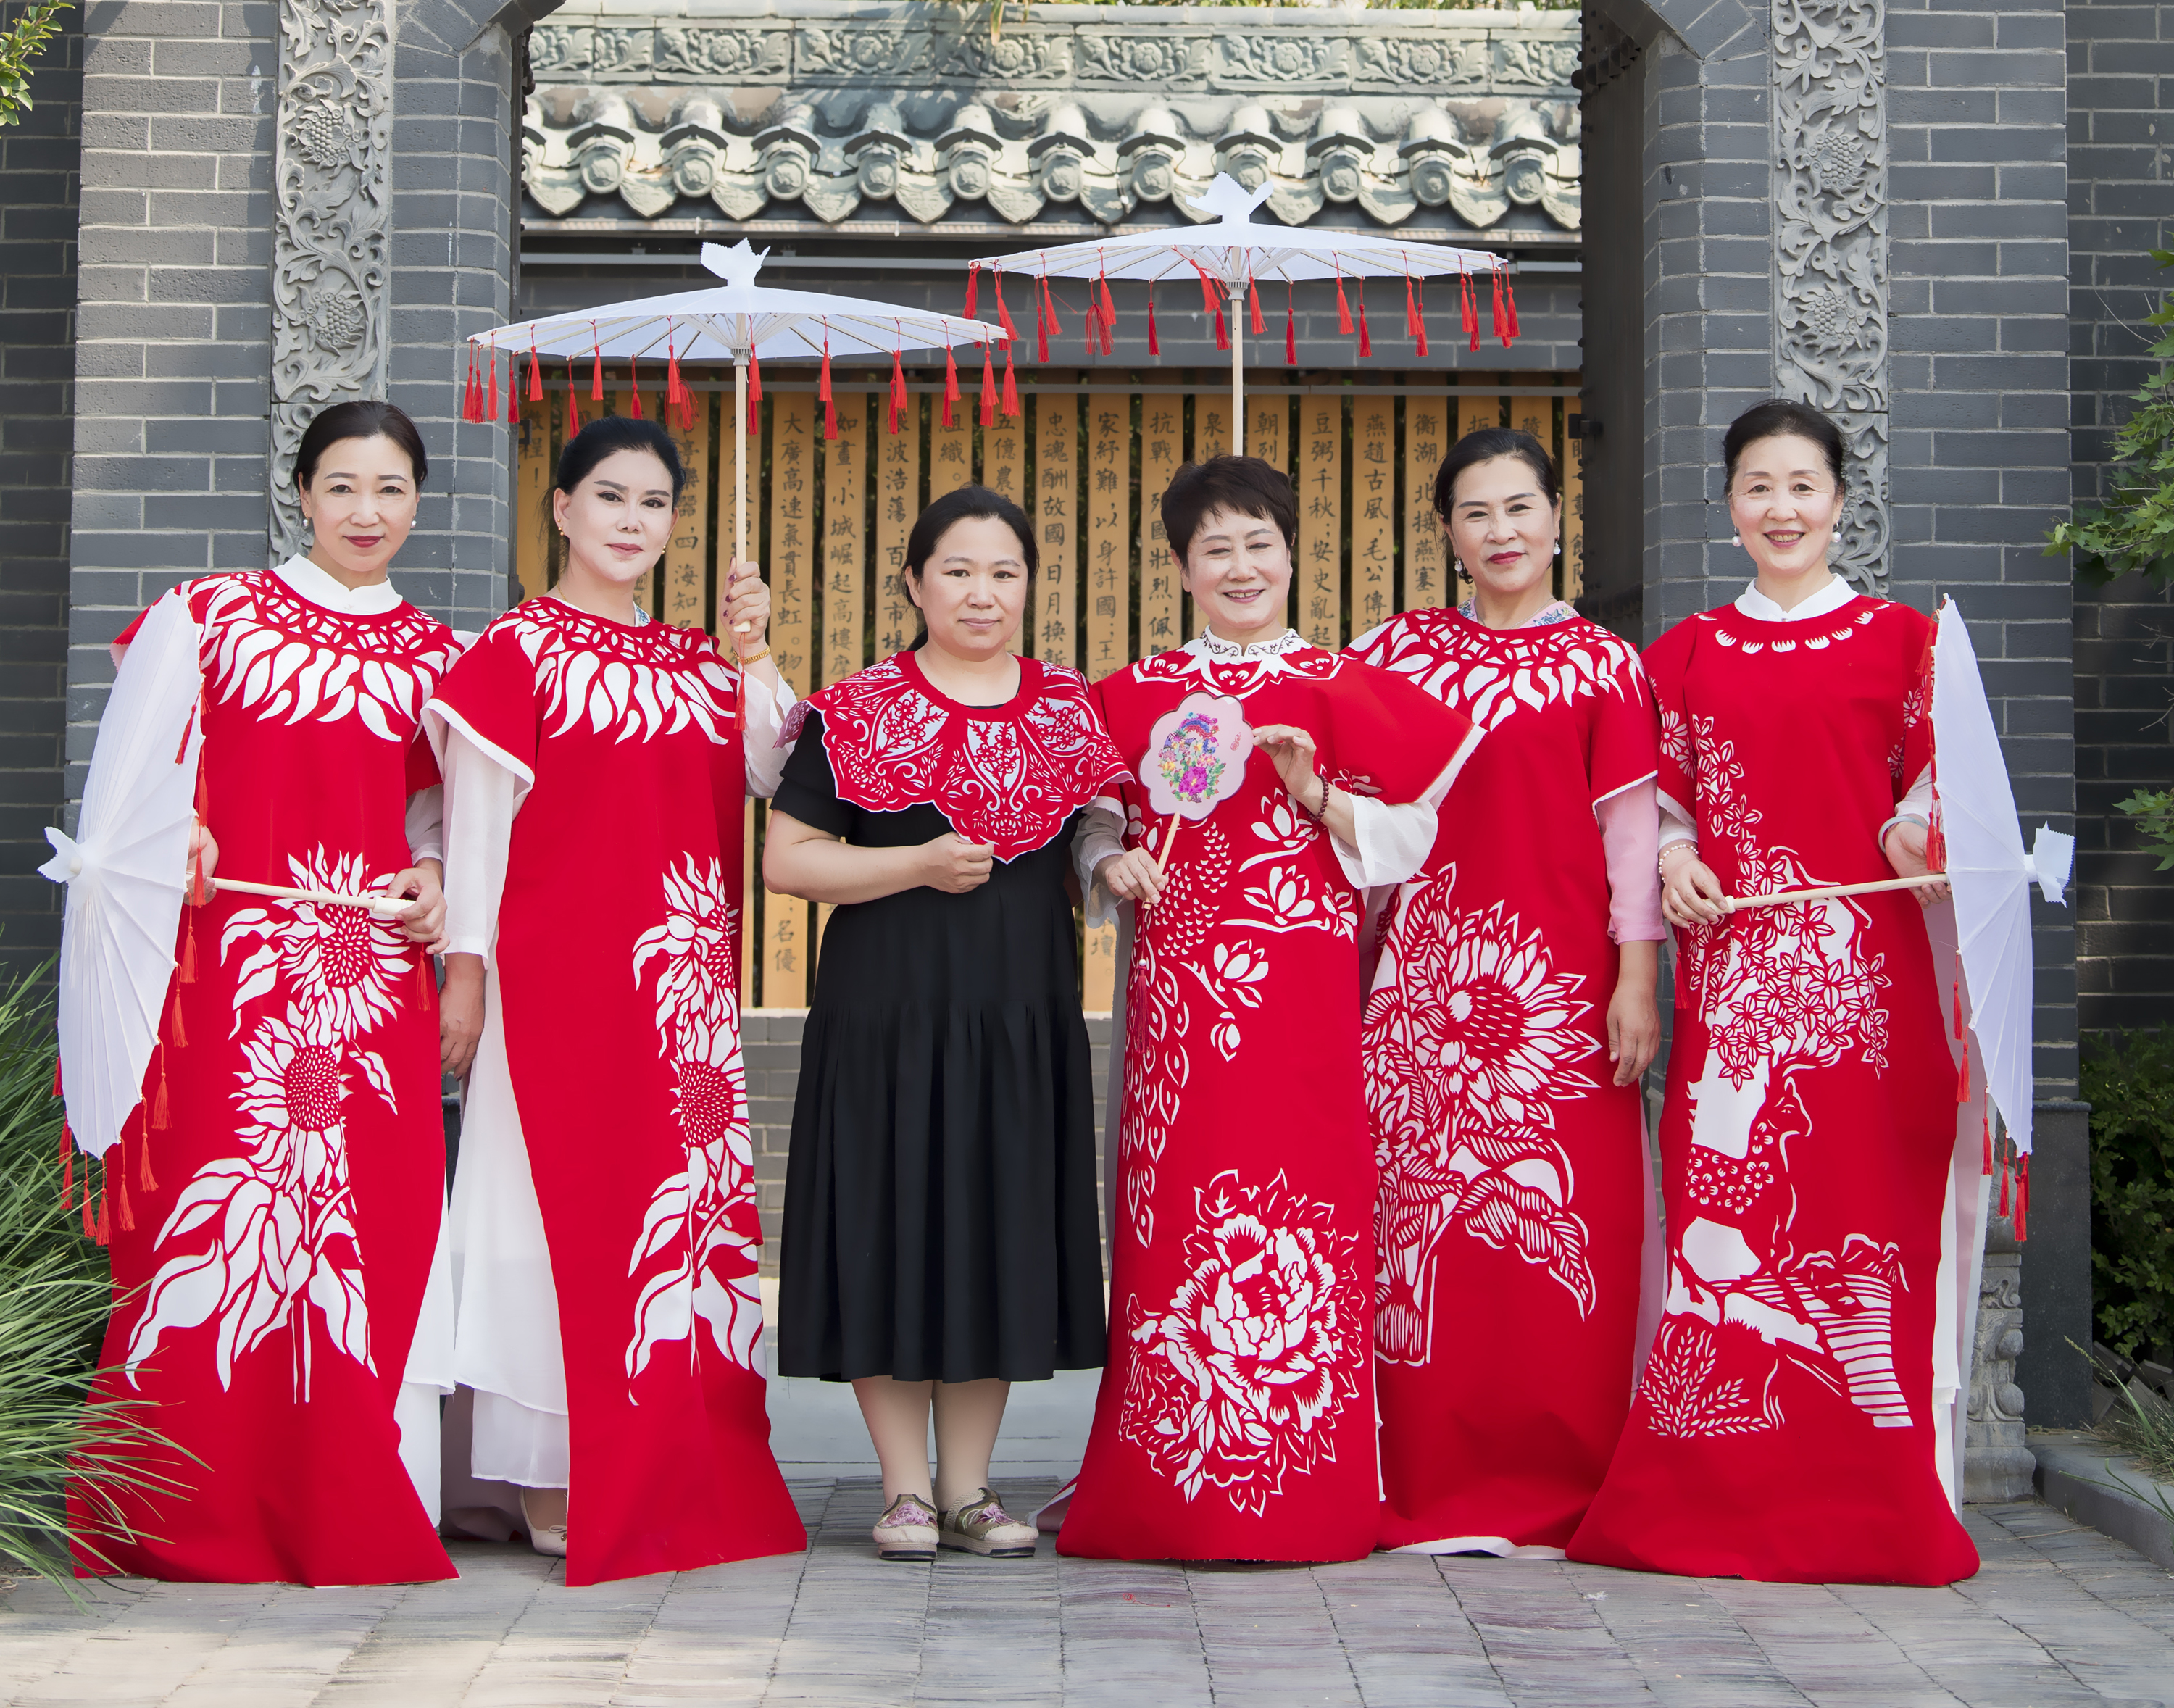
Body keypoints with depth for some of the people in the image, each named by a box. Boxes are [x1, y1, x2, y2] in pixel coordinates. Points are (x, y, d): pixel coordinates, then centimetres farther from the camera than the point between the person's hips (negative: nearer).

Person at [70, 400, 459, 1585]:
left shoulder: (434, 653, 14)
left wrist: (433, 881, 3)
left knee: (370, 1214, -2)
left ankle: (350, 1514, 6)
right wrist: (170, 835, -12)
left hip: (374, 975, 3)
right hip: (227, 960, -2)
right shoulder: (210, 615, 6)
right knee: (214, 1208, -6)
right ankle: (197, 1516, 3)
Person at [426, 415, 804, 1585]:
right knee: (567, 1192, -5)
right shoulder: (520, 649, -1)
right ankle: (553, 1482, 2)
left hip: (684, 978, 6)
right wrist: (464, 967, -10)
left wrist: (751, 654, -5)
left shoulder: (696, 661, 16)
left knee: (683, 1197, 6)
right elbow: (477, 811, -5)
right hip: (558, 963, -6)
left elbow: (776, 777, 2)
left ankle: (676, 1477, 12)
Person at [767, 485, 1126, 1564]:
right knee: (892, 1232, -2)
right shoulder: (854, 715, 1)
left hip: (1024, 1016, 3)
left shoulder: (1073, 711, 11)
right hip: (886, 1015, -3)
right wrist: (920, 864, -14)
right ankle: (905, 1485, 8)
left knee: (1002, 1232, 4)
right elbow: (787, 861, -3)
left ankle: (969, 1483, 14)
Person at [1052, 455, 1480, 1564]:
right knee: (1178, 1207, -4)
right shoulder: (1137, 695, 14)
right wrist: (1113, 866, -2)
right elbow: (1096, 824, 18)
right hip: (1178, 987, 1)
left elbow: (1411, 833, 5)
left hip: (1303, 986, -1)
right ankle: (1171, 1485, 2)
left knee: (1302, 1204, -6)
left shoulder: (1339, 690, 8)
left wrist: (1319, 794, -10)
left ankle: (1301, 1492, 1)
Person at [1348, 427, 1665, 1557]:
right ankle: (1429, 1486, 8)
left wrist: (1637, 976, -5)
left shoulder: (1600, 666, 5)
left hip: (1558, 976, -2)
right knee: (1426, 1211, 0)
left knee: (1567, 1219, -4)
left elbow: (1631, 826, 0)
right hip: (1425, 974, 2)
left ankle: (1559, 1486, 6)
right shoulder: (1397, 652, 13)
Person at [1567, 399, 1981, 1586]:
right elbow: (1667, 796, 16)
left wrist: (1912, 833, -14)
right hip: (1731, 961, 2)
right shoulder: (1687, 655, 15)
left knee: (1859, 1204, -4)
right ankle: (1724, 1490, 4)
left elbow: (1934, 780, 6)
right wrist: (1674, 859, -4)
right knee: (1728, 1201, -3)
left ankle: (1872, 1498, 3)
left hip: (1861, 960, -1)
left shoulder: (1898, 640, 9)